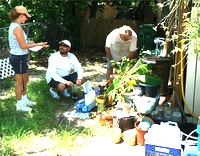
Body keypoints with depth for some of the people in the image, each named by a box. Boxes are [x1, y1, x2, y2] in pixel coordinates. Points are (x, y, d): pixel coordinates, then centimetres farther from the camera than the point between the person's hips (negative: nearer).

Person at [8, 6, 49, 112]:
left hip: (17, 56, 10)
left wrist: (28, 42, 13)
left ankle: (25, 100, 37)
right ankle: (20, 105, 18)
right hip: (19, 57, -10)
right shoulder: (17, 28, -22)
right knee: (20, 81, 4)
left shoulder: (13, 26, 8)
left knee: (25, 79, 22)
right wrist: (38, 44, -14)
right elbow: (23, 46, -21)